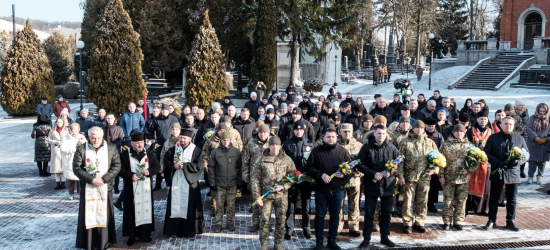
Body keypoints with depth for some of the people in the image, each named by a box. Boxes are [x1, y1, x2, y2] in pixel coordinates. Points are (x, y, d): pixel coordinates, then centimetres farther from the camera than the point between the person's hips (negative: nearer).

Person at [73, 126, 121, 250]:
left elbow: (117, 166, -2)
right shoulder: (81, 149, 0)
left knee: (104, 214, 7)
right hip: (87, 188, 0)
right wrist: (91, 179, -15)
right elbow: (76, 168, -5)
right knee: (88, 215, 4)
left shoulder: (111, 148, 2)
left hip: (105, 188, 1)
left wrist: (104, 179, -14)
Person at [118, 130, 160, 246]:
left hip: (146, 189, 3)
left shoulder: (150, 154, 6)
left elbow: (157, 167, 5)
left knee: (146, 209, 7)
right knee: (132, 212, 2)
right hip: (131, 190, -2)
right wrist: (130, 175, -19)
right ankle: (131, 236, 12)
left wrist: (149, 171, -14)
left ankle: (145, 234, 19)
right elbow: (120, 170, -5)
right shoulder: (124, 155, -2)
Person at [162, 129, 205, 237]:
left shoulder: (196, 151, 0)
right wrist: (174, 166, -13)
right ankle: (176, 228, 15)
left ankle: (190, 230, 10)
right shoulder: (173, 149, 9)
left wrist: (184, 165, -13)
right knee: (176, 205, 5)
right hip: (175, 183, 3)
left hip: (189, 183, -3)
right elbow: (166, 163, 7)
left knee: (189, 206, 0)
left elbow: (200, 166, -9)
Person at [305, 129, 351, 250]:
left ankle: (332, 240, 24)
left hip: (338, 190, 2)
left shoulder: (343, 152, 2)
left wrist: (344, 174, -15)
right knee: (320, 215, 7)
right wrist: (321, 175, -19)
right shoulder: (316, 151, -3)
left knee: (335, 215, 11)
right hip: (321, 189, -1)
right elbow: (308, 168, -6)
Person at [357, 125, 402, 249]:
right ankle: (366, 238, 17)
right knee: (369, 213, 6)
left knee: (387, 213, 12)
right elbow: (360, 164, -7)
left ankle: (384, 237, 27)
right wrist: (373, 173, -17)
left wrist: (391, 172, -15)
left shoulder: (392, 148, 0)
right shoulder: (366, 148, -5)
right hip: (371, 185, -2)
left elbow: (400, 164, 3)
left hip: (388, 186, 2)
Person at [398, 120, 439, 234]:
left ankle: (419, 223, 21)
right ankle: (407, 224, 13)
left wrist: (434, 170, -1)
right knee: (408, 201, 2)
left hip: (425, 177, 3)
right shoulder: (405, 142, 0)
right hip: (409, 176, -2)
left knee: (422, 201, 9)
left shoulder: (430, 143, 9)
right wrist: (400, 175, -8)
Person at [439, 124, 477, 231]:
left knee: (461, 201, 6)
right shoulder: (446, 145, 2)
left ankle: (458, 222, 18)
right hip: (448, 178, -1)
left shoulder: (470, 146, 6)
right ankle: (447, 222, 13)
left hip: (464, 179, 1)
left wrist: (468, 170, -9)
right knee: (448, 201, 2)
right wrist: (441, 175, -5)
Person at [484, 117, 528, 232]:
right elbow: (487, 153, -3)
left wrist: (517, 161, -12)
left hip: (513, 173, 1)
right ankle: (491, 221, 16)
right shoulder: (493, 137, 0)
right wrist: (498, 163, -17)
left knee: (511, 199, 10)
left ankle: (510, 221, 22)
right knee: (494, 198, 6)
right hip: (497, 173, -1)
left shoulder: (519, 138, 5)